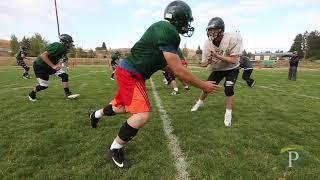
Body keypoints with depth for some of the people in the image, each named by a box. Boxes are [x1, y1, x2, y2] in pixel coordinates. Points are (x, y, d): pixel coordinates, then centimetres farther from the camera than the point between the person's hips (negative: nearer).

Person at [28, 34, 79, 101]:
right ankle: (32, 94, 26)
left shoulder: (63, 49, 0)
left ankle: (68, 94, -1)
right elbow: (43, 55, -31)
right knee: (44, 85, -4)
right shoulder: (57, 46, -27)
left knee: (64, 75, -6)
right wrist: (53, 66, -32)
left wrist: (56, 65, -1)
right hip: (40, 66, -8)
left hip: (49, 65, 8)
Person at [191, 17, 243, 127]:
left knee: (229, 88, -19)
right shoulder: (208, 43, -21)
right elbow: (204, 62, -15)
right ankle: (200, 102, 33)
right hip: (217, 69, 3)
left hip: (232, 68, -3)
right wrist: (207, 62, -40)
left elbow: (234, 60, -33)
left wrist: (216, 55, -41)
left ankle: (228, 114, 0)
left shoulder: (233, 38, -31)